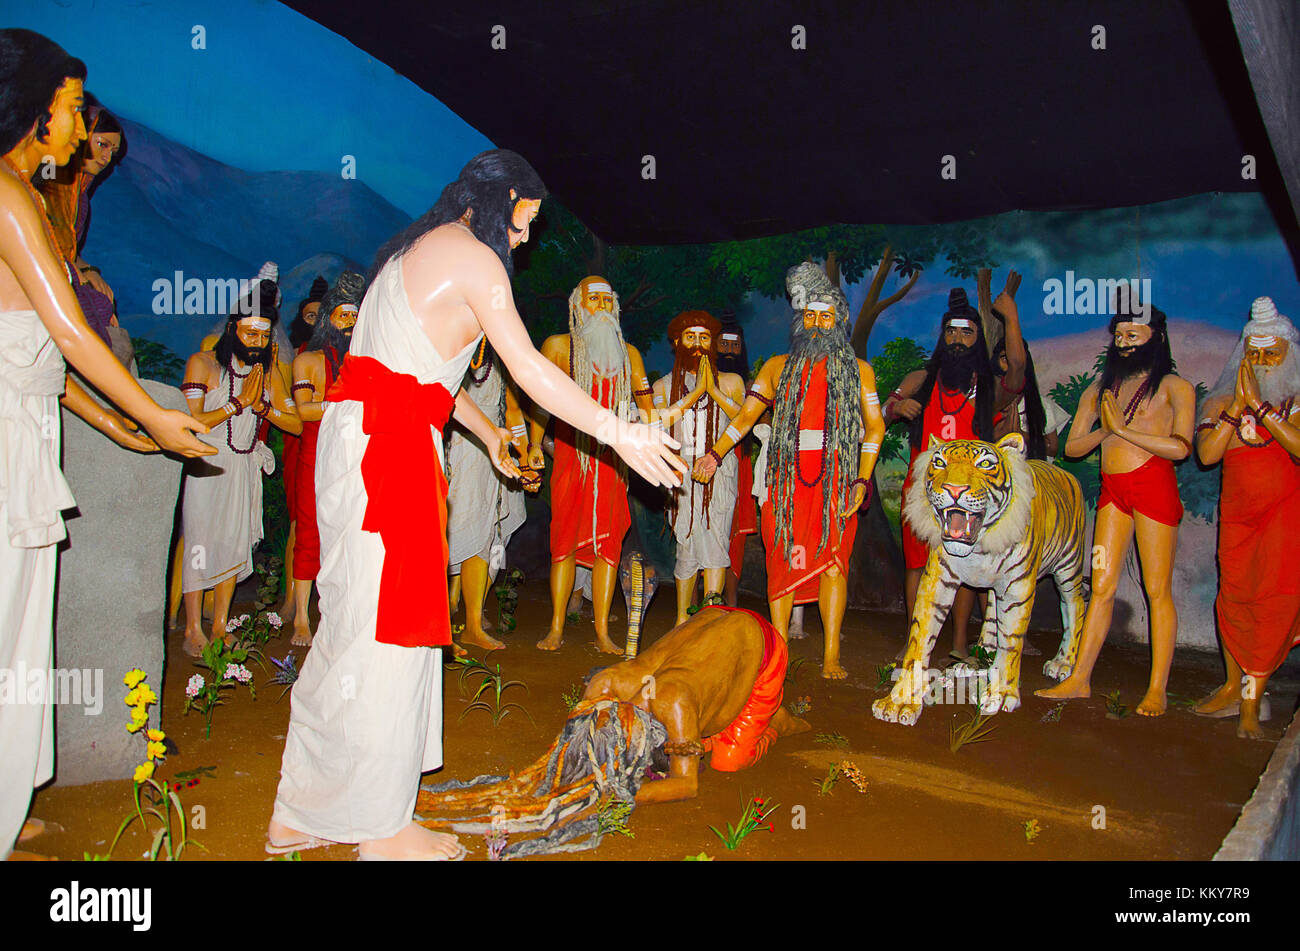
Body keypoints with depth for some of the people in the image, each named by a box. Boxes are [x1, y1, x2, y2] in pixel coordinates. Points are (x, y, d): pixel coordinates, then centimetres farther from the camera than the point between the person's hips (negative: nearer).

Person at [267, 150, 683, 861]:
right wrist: (617, 433, -10)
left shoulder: (416, 249, 23)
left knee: (353, 627, 12)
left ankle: (300, 815, 22)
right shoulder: (473, 256, -6)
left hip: (359, 435, 10)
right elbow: (529, 369, -13)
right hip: (390, 443, -10)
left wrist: (487, 434, 31)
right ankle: (382, 827, 8)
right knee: (384, 629, -4)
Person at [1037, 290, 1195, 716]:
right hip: (1113, 489, 5)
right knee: (1102, 587, 5)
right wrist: (1105, 430, -4)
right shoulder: (1100, 389, 17)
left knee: (1157, 589, -3)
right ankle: (1079, 680, 9)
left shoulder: (1174, 387, 1)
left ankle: (1157, 689, 2)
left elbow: (1180, 447, -12)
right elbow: (1072, 447, 14)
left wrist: (1123, 428, -10)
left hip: (1153, 485, -5)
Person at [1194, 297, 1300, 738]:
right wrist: (1237, 406, -14)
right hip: (1238, 512, 3)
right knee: (1234, 597, 4)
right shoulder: (1220, 402, 5)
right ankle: (1234, 686, 18)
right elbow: (1207, 454, -8)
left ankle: (1251, 699, 2)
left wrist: (1259, 406, -21)